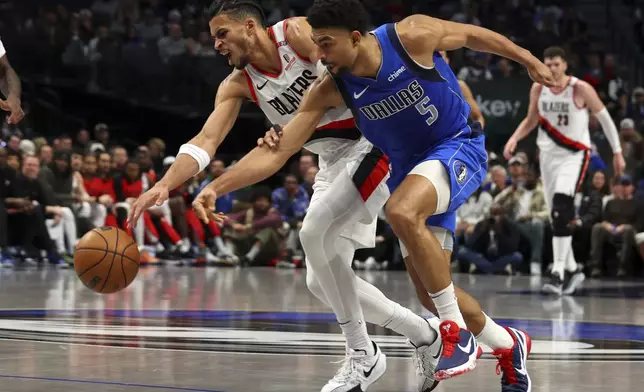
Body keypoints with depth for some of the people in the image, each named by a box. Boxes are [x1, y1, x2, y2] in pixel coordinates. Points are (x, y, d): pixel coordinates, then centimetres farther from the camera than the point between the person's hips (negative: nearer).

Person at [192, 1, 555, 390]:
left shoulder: (413, 36, -24)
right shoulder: (329, 89, -15)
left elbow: (472, 34, -4)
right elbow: (276, 152, -17)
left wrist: (529, 60, 10)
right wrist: (216, 187, -28)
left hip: (459, 147, -5)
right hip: (408, 167, 5)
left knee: (402, 212, -34)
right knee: (430, 289, 3)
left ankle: (458, 332, -23)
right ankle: (509, 345, 31)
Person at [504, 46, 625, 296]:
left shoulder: (581, 89, -14)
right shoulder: (538, 89, -1)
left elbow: (605, 119, -4)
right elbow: (531, 120, 14)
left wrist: (617, 153, -1)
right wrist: (514, 139, -4)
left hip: (575, 155, -6)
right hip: (549, 154, 6)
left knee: (562, 208, -25)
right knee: (556, 214, 11)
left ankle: (558, 274, -29)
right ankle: (572, 268, 29)